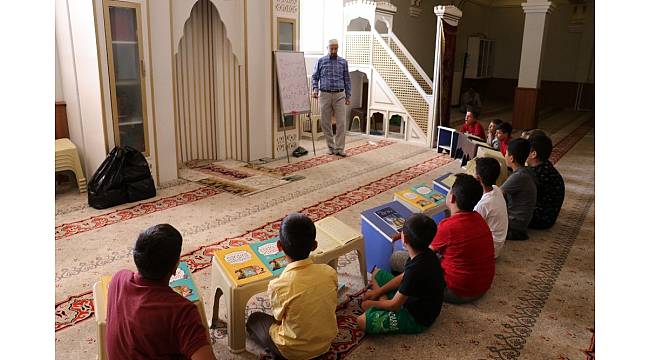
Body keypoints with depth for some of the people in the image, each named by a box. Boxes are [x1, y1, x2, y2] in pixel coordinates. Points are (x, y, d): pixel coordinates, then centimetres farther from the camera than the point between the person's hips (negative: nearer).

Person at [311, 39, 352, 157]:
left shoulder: (343, 62, 8)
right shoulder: (321, 61, 6)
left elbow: (347, 80, 10)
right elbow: (314, 77, 8)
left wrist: (348, 96, 6)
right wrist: (315, 89, -10)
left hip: (339, 95, 0)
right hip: (325, 95, 0)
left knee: (341, 123, -6)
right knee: (325, 123, 3)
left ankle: (339, 148, -1)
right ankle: (331, 147, 16)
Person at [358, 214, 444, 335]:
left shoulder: (415, 270, -36)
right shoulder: (425, 254, -10)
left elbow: (394, 305, -24)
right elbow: (403, 277, 8)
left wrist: (370, 304, -7)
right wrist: (378, 291, 5)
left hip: (417, 319, -9)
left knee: (362, 321, -25)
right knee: (377, 275, 18)